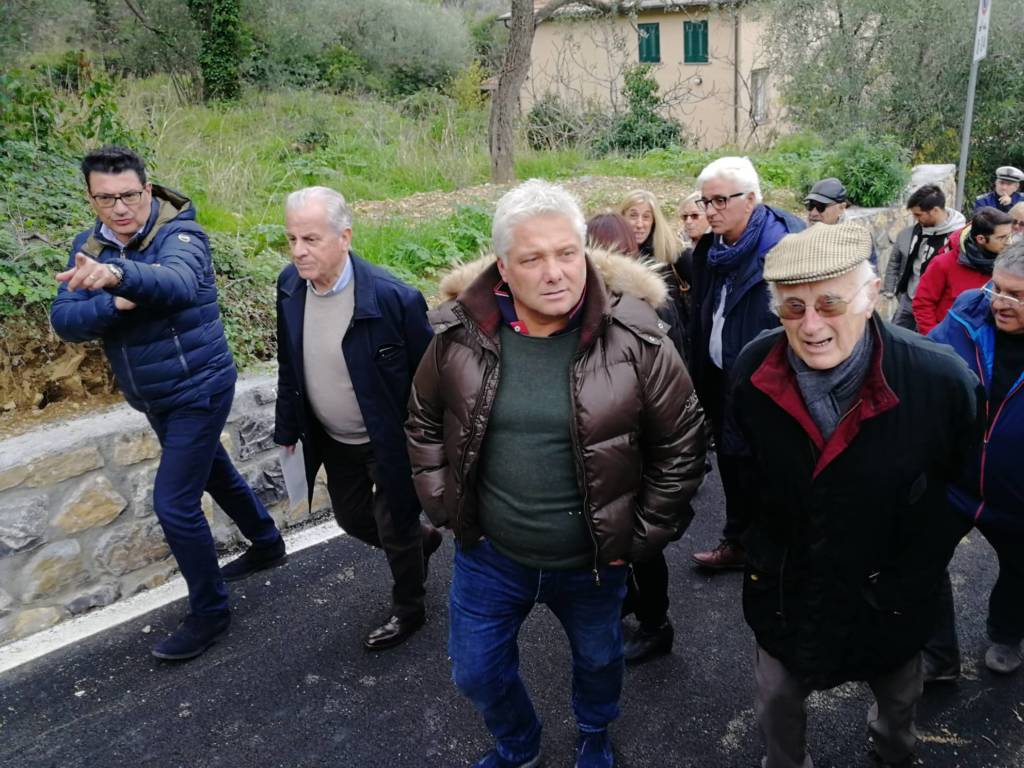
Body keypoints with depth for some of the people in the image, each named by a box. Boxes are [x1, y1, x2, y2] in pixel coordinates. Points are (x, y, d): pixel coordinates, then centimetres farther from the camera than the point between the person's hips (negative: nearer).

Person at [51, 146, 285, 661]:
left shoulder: (181, 235, -20)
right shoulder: (88, 246, -1)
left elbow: (178, 284, -43)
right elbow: (64, 321, -11)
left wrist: (118, 275, -63)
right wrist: (113, 305, -30)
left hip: (199, 391, -8)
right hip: (152, 400, 8)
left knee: (174, 503, -8)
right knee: (213, 472, 24)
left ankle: (209, 612, 13)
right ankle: (267, 545, 48)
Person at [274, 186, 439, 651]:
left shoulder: (393, 298, -29)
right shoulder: (289, 285, -10)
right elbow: (289, 365, 4)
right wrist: (288, 429, 9)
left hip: (389, 442, -6)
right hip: (333, 441, 6)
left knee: (395, 531, 12)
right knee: (352, 519, 24)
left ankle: (408, 610, 41)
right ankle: (421, 541, 54)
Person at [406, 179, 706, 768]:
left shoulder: (634, 337, -19)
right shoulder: (461, 333, -12)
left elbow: (682, 444, -9)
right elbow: (425, 423, 4)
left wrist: (641, 541, -6)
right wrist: (447, 508, 1)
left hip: (594, 560, -1)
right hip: (488, 553, 2)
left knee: (599, 659, 24)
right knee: (477, 671, 19)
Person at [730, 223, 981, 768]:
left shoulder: (940, 378, -26)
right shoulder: (752, 370, -19)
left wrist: (921, 569, -1)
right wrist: (763, 549, 6)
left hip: (890, 596, 0)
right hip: (783, 591, 1)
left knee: (898, 697, 29)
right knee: (776, 703, 21)